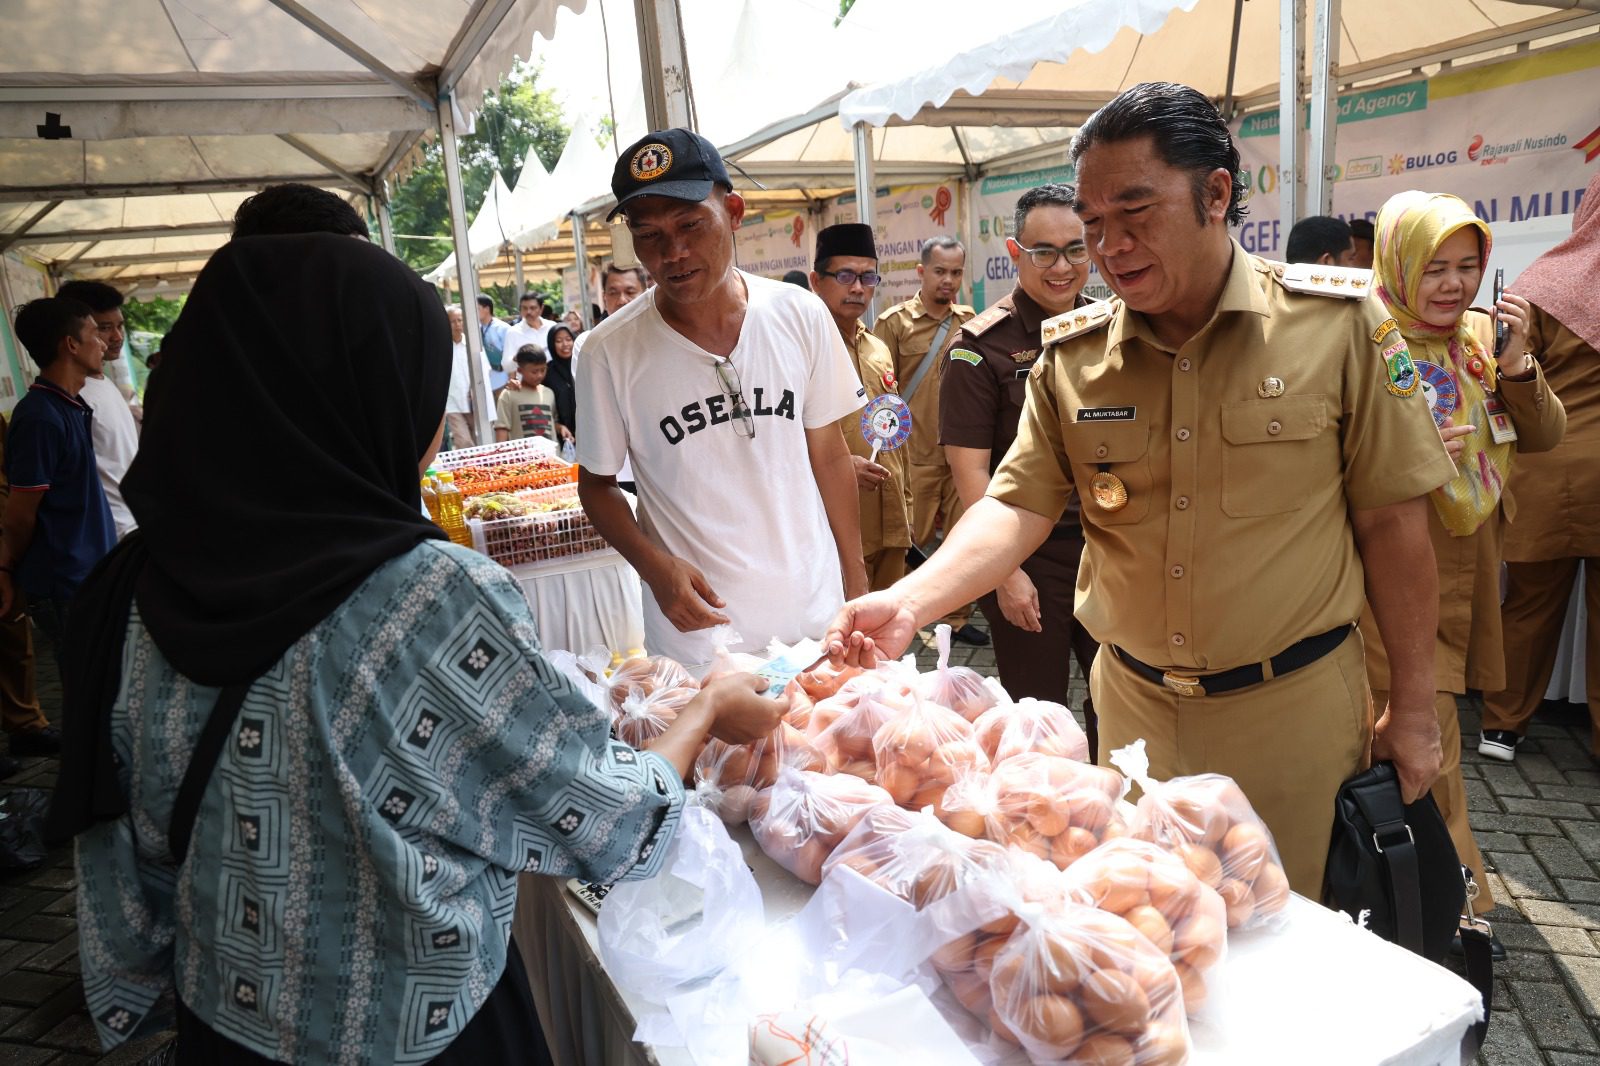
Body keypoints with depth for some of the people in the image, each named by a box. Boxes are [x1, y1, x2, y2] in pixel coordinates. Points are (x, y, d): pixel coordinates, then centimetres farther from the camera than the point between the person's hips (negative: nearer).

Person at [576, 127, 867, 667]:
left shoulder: (801, 317, -5)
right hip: (694, 629, -2)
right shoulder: (610, 352, -11)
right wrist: (655, 567, -17)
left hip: (815, 614, 3)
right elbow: (596, 484, 0)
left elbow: (830, 456, 4)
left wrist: (856, 582, 5)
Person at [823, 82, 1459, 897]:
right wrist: (908, 601, -24)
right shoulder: (1070, 357, -3)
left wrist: (1413, 709, 0)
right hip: (1133, 703, 3)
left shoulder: (1337, 324, -8)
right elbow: (1017, 506, -7)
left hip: (1292, 706, -2)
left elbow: (1390, 521, -4)